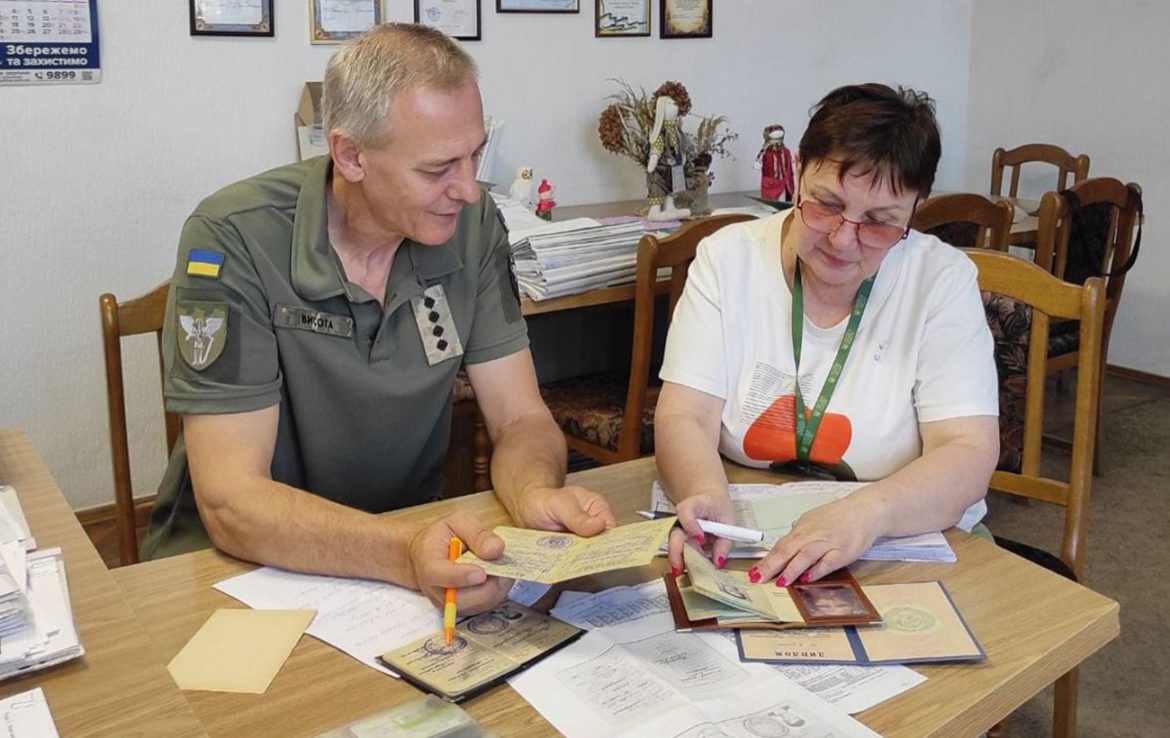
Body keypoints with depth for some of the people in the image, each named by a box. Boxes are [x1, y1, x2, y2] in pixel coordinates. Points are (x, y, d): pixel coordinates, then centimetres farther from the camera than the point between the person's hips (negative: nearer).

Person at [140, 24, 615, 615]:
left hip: (411, 536, 4)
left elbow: (520, 419, -4)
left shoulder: (471, 223, -7)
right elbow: (230, 501, -23)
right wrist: (405, 554, -40)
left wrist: (535, 494, -28)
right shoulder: (233, 240, -20)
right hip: (242, 560, -3)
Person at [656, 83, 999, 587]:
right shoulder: (727, 258, -3)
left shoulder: (943, 279, -6)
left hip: (910, 549, 0)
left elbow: (968, 455, -13)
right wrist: (708, 498, -32)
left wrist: (865, 514, -33)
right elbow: (684, 417, -9)